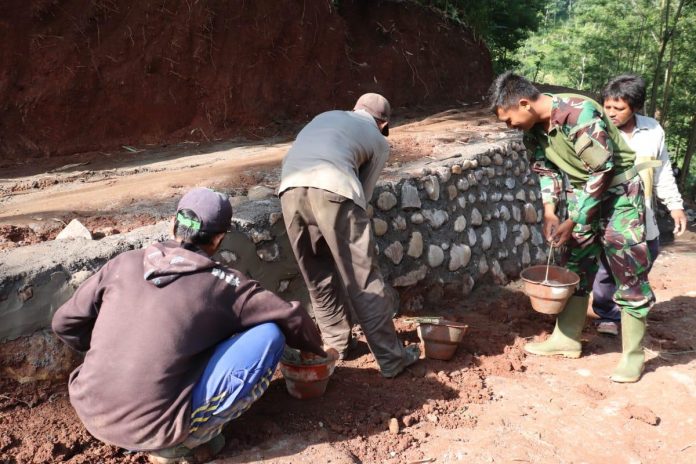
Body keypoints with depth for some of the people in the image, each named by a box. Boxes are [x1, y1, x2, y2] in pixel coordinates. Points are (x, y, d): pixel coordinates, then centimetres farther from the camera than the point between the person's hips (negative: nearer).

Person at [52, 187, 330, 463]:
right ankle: (183, 441, 2)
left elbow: (65, 323, 11)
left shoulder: (125, 263, 4)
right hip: (151, 429, -5)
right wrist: (315, 348, 25)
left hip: (90, 413, 6)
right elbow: (290, 319, 3)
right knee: (269, 336, -4)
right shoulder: (223, 284, -6)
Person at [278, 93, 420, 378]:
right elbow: (364, 192, 23)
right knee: (364, 280, 5)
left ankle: (337, 345, 32)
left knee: (318, 278, 19)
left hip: (289, 189, 5)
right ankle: (391, 359, 14)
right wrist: (349, 221, 37)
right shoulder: (379, 141, 25)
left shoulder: (326, 116, 37)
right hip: (332, 189, -4)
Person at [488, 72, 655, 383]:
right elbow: (546, 170, 5)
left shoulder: (579, 114, -29)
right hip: (582, 193, 7)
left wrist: (573, 223, -20)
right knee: (575, 266, 11)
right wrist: (549, 214, -8)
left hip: (618, 191, -7)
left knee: (629, 274, -3)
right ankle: (567, 338, 22)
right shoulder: (534, 128, -6)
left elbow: (602, 172, -25)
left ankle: (633, 354, 8)